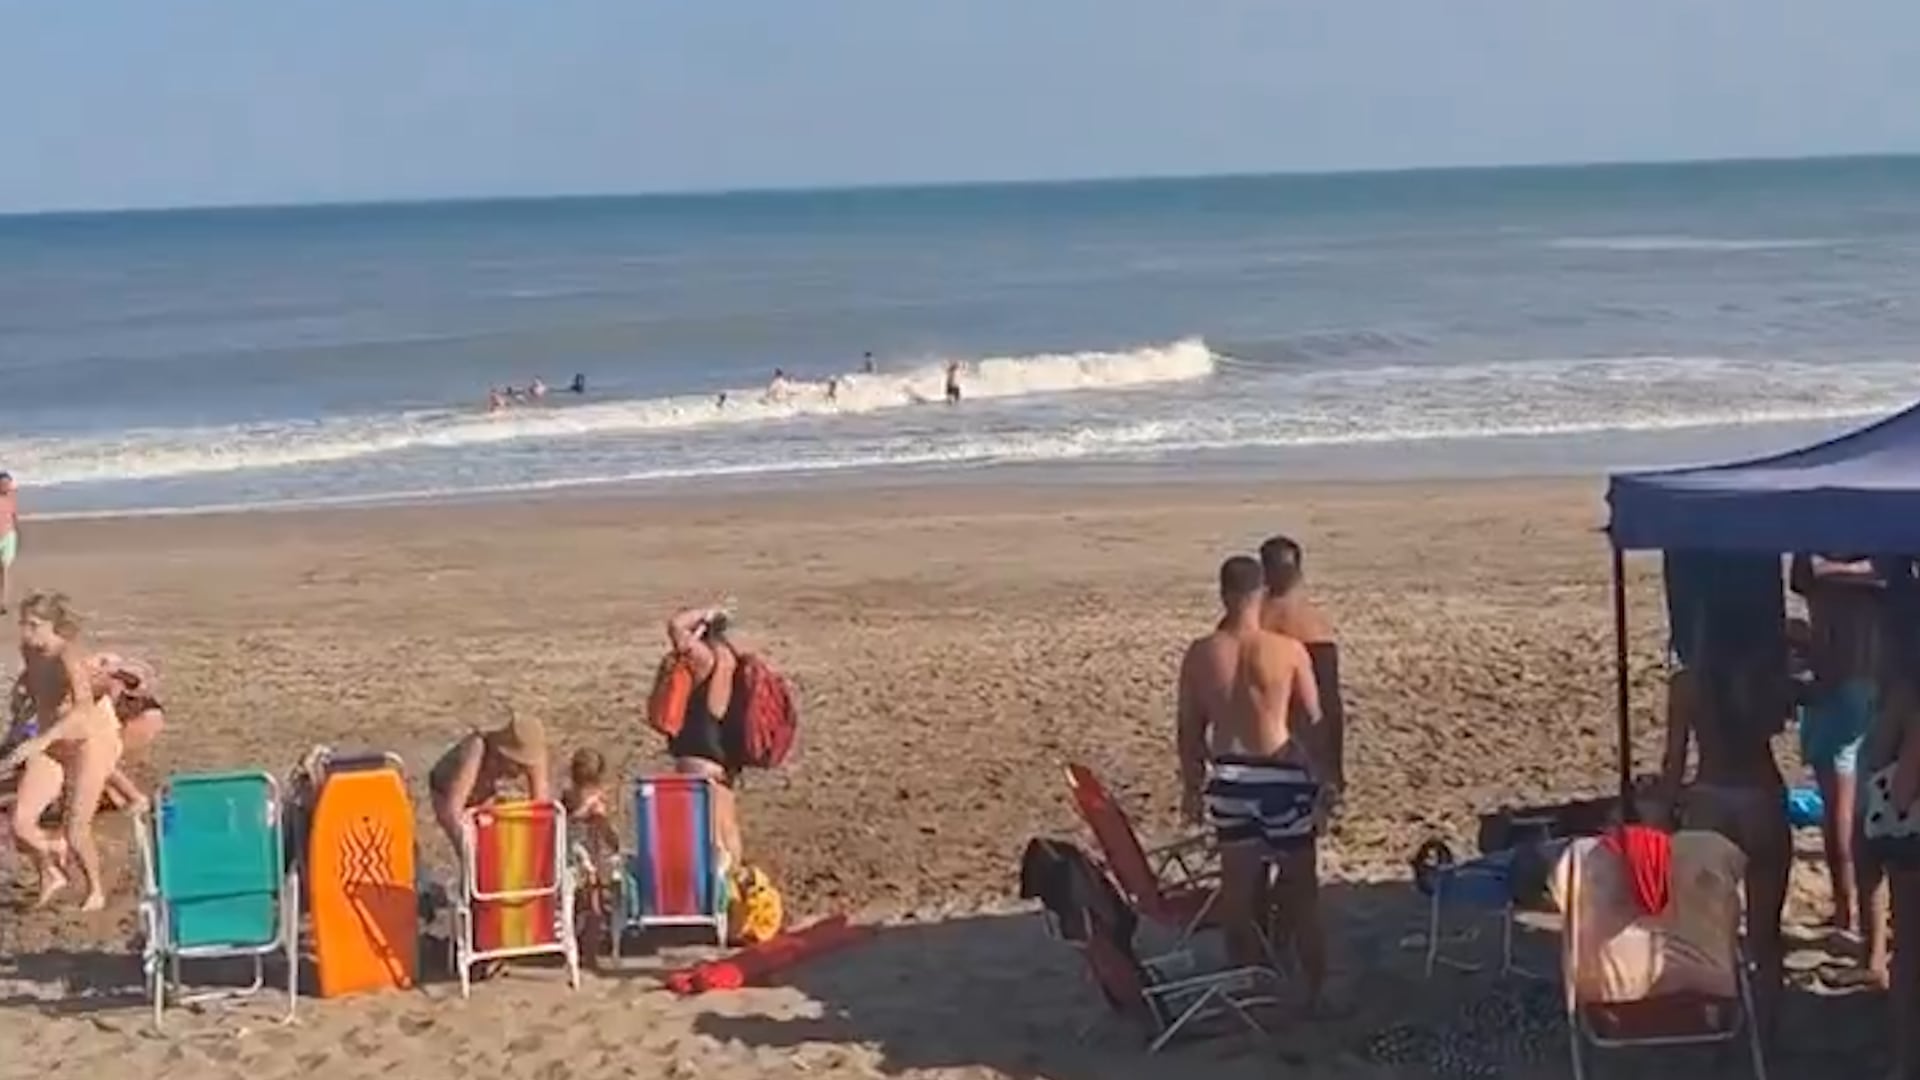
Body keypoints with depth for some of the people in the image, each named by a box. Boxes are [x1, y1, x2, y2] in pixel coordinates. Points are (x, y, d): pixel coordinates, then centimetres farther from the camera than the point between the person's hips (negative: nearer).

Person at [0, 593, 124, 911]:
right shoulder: (29, 651, -4)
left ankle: (96, 891, 21)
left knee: (76, 831, -7)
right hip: (49, 747, 6)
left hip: (90, 744, -6)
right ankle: (51, 873, 23)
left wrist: (40, 741, -53)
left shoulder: (69, 656, -27)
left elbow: (84, 706, -44)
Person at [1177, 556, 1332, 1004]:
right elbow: (1311, 723, -5)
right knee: (1301, 890, 11)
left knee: (1239, 890, 13)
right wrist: (1323, 782, 5)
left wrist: (1191, 786, 14)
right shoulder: (1289, 651, -11)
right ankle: (1316, 987, 17)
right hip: (1281, 777, -2)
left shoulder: (1199, 654, -5)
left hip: (1228, 779, 2)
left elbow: (1190, 728, 3)